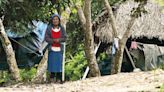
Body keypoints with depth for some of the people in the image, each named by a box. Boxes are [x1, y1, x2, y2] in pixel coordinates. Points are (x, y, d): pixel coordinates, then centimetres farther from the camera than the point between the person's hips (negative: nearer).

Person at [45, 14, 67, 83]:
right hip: (52, 49, -1)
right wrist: (53, 40, -17)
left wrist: (59, 40, -16)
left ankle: (58, 78, 2)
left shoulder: (62, 29, 6)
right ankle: (52, 77, 5)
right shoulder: (49, 28, 2)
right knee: (52, 63, -3)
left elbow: (64, 38, 3)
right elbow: (46, 38, -2)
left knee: (59, 63, -2)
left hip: (59, 49, 1)